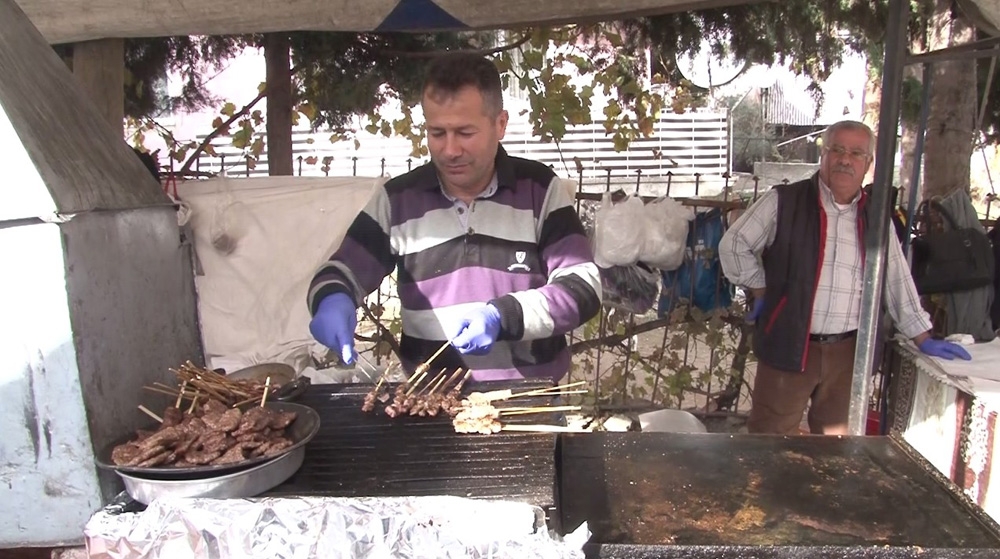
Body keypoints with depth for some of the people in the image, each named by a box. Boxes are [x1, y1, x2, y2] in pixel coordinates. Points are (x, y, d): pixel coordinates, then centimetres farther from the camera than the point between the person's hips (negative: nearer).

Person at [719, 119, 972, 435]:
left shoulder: (876, 218, 9)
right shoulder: (784, 202, -4)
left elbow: (896, 279, 16)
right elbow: (733, 245, 1)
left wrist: (923, 339, 18)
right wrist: (762, 292, -3)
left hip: (848, 353, 4)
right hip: (788, 347, -4)